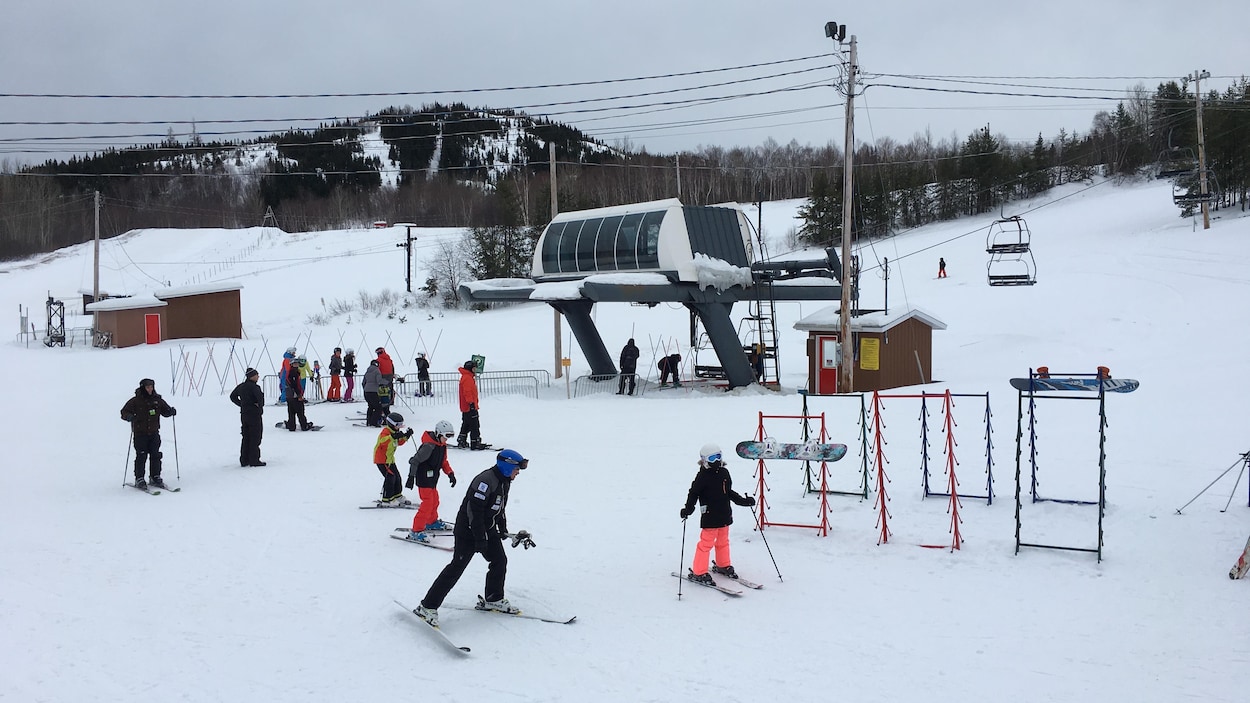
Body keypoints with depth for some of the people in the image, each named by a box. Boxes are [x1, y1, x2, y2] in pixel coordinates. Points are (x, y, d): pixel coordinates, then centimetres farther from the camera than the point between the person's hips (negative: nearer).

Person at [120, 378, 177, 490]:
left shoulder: (157, 400, 6)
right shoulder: (135, 401, -5)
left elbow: (165, 411, 16)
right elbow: (124, 412, -5)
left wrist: (171, 411, -6)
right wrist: (129, 416, -26)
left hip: (154, 433, 4)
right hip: (140, 433, -4)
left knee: (155, 455, 4)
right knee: (141, 456, -7)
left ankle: (155, 477, 16)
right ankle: (139, 479, 3)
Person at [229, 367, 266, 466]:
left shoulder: (241, 386, 8)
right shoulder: (254, 387, -17)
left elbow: (232, 396, 18)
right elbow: (260, 398, -28)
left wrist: (241, 404, 12)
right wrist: (260, 406, -9)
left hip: (244, 415, 8)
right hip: (254, 414, -8)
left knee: (246, 438, 14)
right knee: (255, 438, 0)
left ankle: (244, 460, 16)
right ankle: (254, 460, 1)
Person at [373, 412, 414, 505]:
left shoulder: (394, 432, 13)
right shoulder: (386, 431, -18)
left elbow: (399, 442, 22)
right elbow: (383, 440, -40)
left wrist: (406, 436, 7)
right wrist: (393, 436, -53)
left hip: (390, 459, 10)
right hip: (382, 459, -10)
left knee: (397, 477, 12)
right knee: (390, 476, -15)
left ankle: (397, 495, 26)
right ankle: (387, 499, -11)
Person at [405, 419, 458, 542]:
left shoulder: (442, 446, 5)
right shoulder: (429, 446, -24)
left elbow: (444, 462, 17)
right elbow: (414, 461, -23)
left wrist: (450, 474, 6)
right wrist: (411, 477, -23)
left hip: (432, 479, 10)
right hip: (424, 479, -10)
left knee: (434, 500, 24)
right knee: (427, 503, -13)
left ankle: (431, 522, 47)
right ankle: (416, 531, -10)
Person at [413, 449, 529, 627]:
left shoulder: (504, 482, 7)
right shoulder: (485, 481, -24)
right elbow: (474, 511, -27)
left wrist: (503, 528, 23)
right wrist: (480, 540, -25)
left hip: (488, 530, 9)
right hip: (468, 531, -9)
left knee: (499, 561, 10)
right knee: (457, 567, -11)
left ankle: (493, 600, 28)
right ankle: (427, 607, -7)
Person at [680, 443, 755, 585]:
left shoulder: (724, 473, 8)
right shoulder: (702, 476, -11)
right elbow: (693, 494, -10)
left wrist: (744, 500, 16)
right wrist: (688, 509, -23)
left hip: (724, 515, 6)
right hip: (710, 516, -6)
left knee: (723, 541, 19)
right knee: (706, 543, -6)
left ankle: (723, 565, 37)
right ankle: (698, 572, 1)